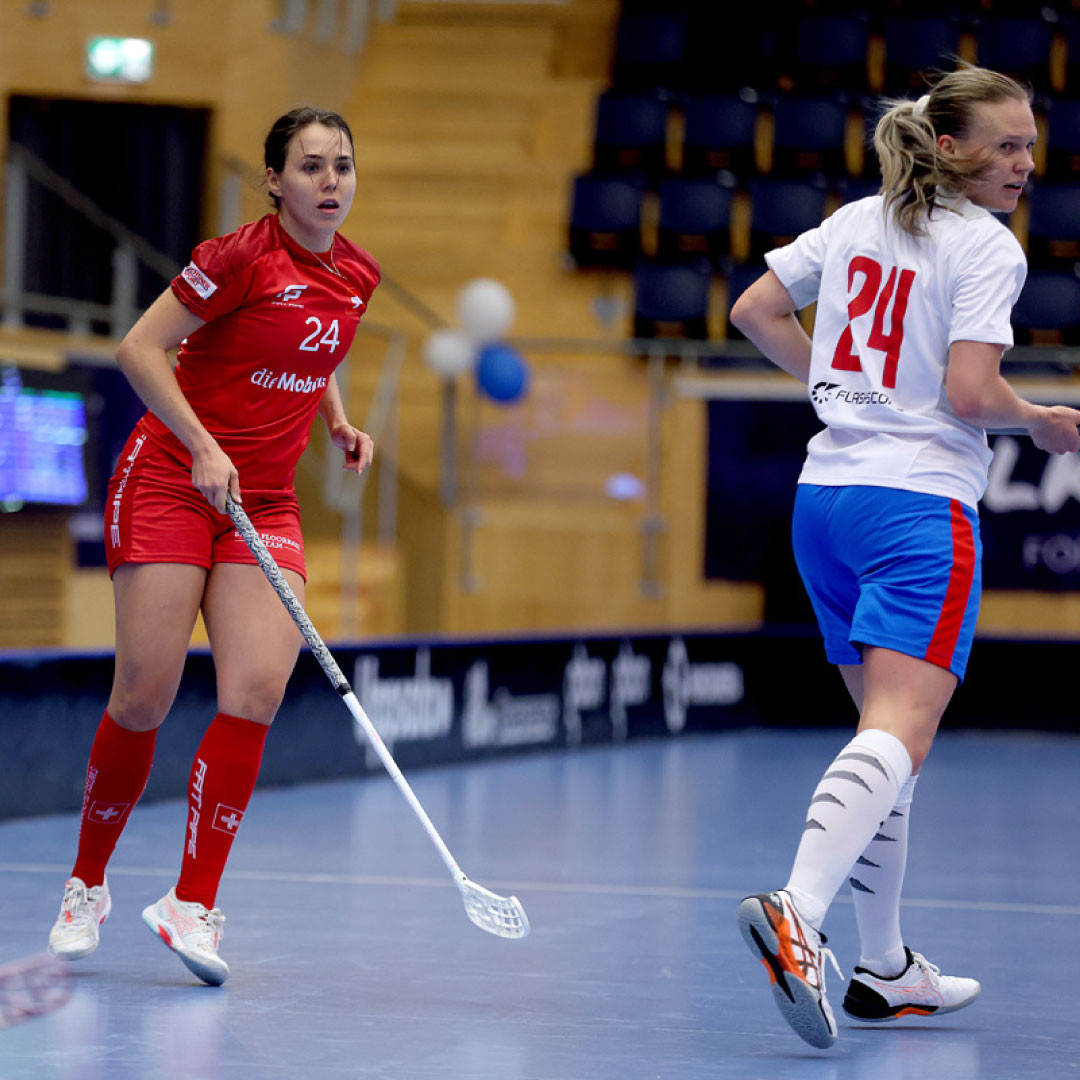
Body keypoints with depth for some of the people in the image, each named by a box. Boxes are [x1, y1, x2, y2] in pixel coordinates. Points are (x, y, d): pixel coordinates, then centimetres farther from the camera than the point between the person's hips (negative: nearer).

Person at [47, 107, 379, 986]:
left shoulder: (357, 276, 6)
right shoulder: (241, 257, -14)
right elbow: (140, 348, -13)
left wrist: (339, 422, 6)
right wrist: (202, 447, -21)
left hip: (266, 502, 5)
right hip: (169, 482, -5)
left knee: (257, 692, -14)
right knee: (144, 697, -7)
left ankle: (191, 905, -9)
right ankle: (86, 887, 14)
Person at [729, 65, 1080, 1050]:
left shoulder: (855, 221, 13)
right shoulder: (988, 248, -8)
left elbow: (755, 312, 16)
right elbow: (970, 393, -15)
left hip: (827, 491, 8)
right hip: (919, 506, -8)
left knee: (889, 727, 18)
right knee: (900, 736, -18)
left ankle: (884, 968, 22)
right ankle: (797, 913, -40)